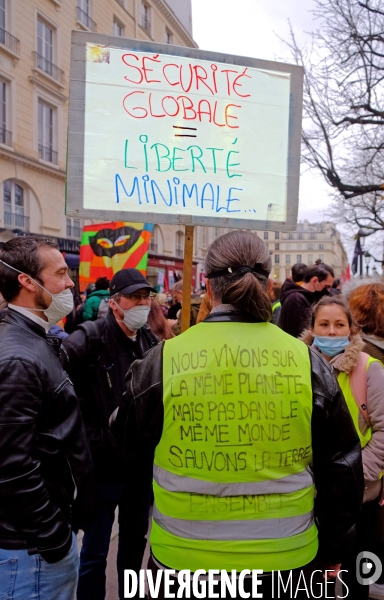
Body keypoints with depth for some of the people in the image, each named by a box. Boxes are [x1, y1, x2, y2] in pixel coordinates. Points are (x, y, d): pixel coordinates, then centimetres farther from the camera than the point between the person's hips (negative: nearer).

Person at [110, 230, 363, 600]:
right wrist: (334, 549, 14)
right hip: (286, 558, 2)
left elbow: (129, 441, 3)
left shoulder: (163, 360, -15)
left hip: (184, 557, -1)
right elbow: (340, 467, -1)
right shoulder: (307, 362, -11)